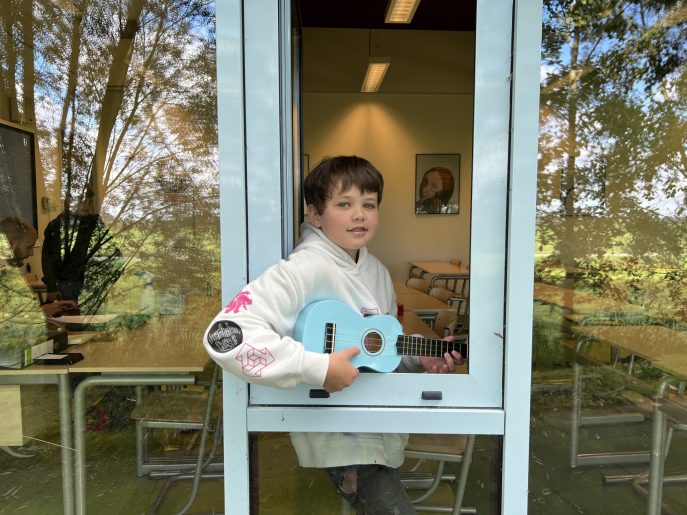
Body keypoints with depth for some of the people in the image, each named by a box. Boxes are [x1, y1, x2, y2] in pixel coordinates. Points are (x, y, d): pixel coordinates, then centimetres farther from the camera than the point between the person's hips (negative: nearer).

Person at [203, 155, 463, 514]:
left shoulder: (376, 269, 1)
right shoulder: (306, 268, -25)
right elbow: (225, 335, -36)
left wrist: (420, 357, -3)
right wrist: (319, 369, -33)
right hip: (339, 435, -7)